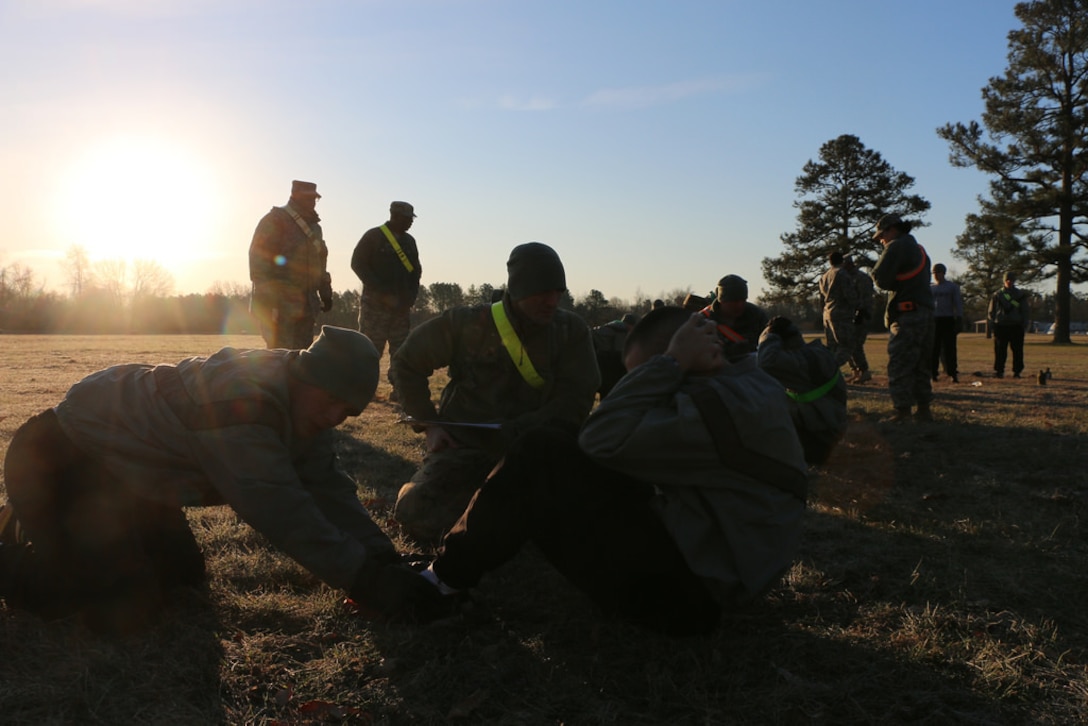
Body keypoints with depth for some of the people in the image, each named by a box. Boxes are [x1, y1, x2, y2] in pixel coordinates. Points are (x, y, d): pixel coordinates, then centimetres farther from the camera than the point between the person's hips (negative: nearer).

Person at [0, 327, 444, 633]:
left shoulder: (301, 404, -6)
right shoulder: (241, 404, -36)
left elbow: (327, 486, -7)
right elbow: (286, 516, -36)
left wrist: (383, 562, -16)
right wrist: (367, 582, -31)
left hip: (121, 465, 10)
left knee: (182, 573, 14)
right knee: (128, 609, -17)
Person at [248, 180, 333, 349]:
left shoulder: (314, 227, 19)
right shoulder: (275, 220, -5)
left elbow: (319, 263, 26)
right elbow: (258, 260, -12)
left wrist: (325, 294, 18)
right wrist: (267, 299, -18)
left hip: (306, 305, 8)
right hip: (279, 304, -8)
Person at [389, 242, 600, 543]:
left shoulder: (571, 331, -4)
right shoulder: (467, 324, -7)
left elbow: (575, 398, -9)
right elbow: (407, 363, 5)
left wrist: (517, 431, -21)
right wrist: (428, 424, -4)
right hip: (464, 443, -1)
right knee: (417, 515, -22)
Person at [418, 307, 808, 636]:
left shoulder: (730, 405, -22)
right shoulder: (750, 389, 11)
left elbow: (604, 438, -26)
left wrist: (673, 361, -19)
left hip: (683, 594, -11)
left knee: (541, 457, -13)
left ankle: (446, 576, 3)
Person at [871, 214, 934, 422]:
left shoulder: (897, 247, -7)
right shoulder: (919, 249, 22)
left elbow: (880, 278, -13)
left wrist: (879, 264, 6)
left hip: (907, 315, -9)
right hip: (926, 312, 9)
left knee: (899, 366, -7)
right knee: (920, 365, 15)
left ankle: (902, 413, -9)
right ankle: (924, 409, 18)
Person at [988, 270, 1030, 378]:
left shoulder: (1020, 294, 12)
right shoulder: (997, 295, 9)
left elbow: (1025, 311, 13)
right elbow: (991, 312, 9)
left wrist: (1024, 324, 3)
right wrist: (993, 324, -1)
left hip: (1016, 326, 1)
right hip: (1001, 326, -1)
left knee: (1017, 350, 2)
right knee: (1000, 350, 0)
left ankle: (1017, 371, 8)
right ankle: (999, 371, 6)